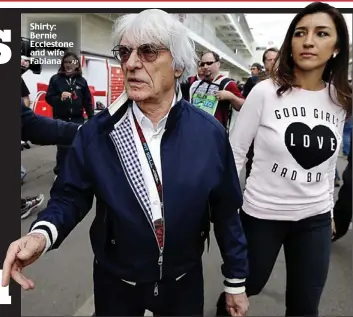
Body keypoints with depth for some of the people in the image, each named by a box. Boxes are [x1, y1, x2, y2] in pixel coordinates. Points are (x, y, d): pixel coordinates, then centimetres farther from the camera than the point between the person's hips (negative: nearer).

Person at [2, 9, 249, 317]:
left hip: (185, 280, 0)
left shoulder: (210, 133, -13)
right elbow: (71, 196, -4)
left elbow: (225, 212, -6)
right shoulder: (96, 131, -12)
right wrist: (42, 233, -26)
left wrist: (236, 281, 1)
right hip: (116, 280, 1)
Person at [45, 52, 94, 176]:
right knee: (63, 147, -1)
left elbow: (87, 100, 7)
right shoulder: (55, 79, 1)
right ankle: (60, 172, 16)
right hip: (60, 120, -1)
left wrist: (91, 117, 5)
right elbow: (48, 98, 0)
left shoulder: (81, 80, 5)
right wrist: (60, 97, -18)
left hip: (77, 119, 2)